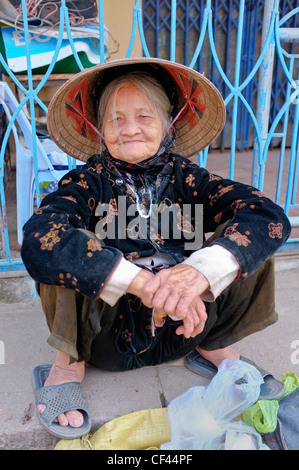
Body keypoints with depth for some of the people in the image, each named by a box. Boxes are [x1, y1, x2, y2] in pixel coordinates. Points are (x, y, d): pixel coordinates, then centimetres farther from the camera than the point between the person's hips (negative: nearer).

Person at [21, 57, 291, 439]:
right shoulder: (89, 181, -12)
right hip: (105, 335, -1)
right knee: (61, 245, -28)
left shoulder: (185, 178, -8)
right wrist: (143, 282, -42)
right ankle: (69, 362, -2)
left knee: (247, 237, -14)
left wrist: (202, 270, -40)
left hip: (178, 332, 2)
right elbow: (37, 238, -33)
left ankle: (211, 348, 7)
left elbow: (270, 215, -22)